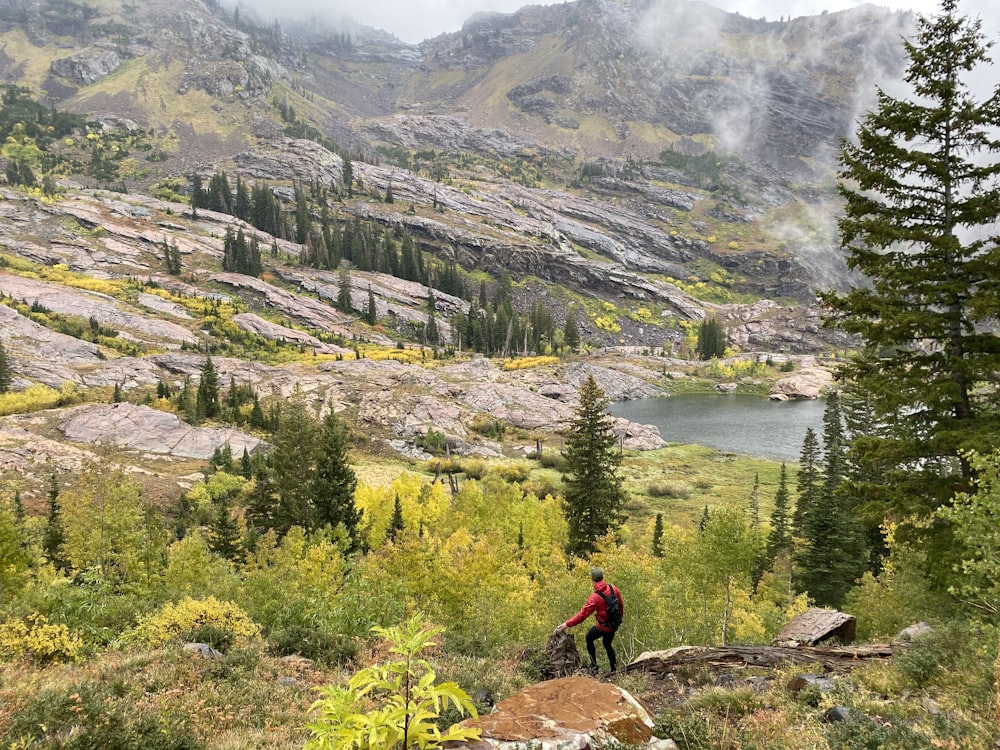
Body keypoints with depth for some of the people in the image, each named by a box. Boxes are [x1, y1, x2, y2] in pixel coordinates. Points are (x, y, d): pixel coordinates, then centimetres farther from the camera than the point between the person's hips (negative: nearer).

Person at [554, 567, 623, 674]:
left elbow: (582, 614, -27)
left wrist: (567, 624, -23)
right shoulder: (613, 589, -10)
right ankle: (614, 669, 29)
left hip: (603, 627, -6)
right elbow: (621, 605, 5)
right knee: (607, 644, 27)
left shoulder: (595, 597, -27)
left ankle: (594, 666, 20)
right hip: (614, 625, 6)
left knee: (589, 638, 20)